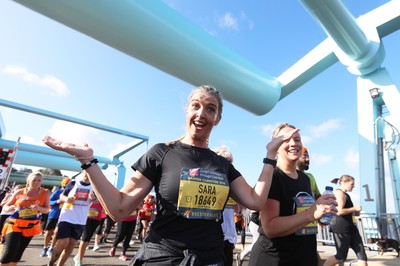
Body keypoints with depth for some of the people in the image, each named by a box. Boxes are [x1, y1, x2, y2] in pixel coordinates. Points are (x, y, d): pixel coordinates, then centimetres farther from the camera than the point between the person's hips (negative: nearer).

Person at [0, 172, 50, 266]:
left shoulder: (45, 193, -4)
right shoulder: (19, 192, -3)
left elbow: (47, 209, -1)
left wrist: (39, 208, -22)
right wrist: (10, 208, -17)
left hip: (31, 226, 1)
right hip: (14, 224, -1)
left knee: (19, 251, 11)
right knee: (9, 252, -10)